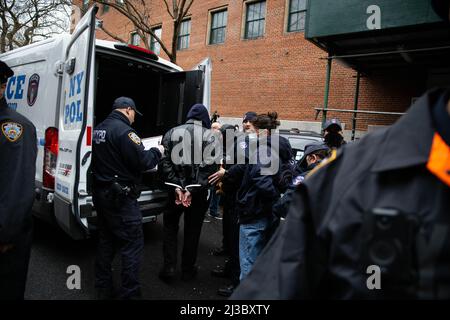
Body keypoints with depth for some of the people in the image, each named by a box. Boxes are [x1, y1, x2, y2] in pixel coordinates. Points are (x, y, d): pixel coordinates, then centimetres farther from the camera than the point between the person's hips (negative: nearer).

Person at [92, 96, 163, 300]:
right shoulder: (123, 130, -16)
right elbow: (142, 161, -20)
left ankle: (103, 289, 28)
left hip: (101, 193, 10)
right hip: (121, 197, -9)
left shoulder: (99, 129, 12)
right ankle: (129, 293, 4)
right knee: (133, 244, -1)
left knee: (106, 240, 17)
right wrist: (157, 151, -1)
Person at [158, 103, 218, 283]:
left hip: (176, 189, 1)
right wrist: (192, 190, -14)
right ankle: (188, 270, 24)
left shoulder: (172, 133, 3)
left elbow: (165, 163, -6)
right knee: (192, 229, 13)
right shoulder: (209, 137, -3)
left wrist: (176, 187, -10)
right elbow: (209, 167, -13)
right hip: (198, 192, -1)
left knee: (170, 227, 18)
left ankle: (169, 268, 15)